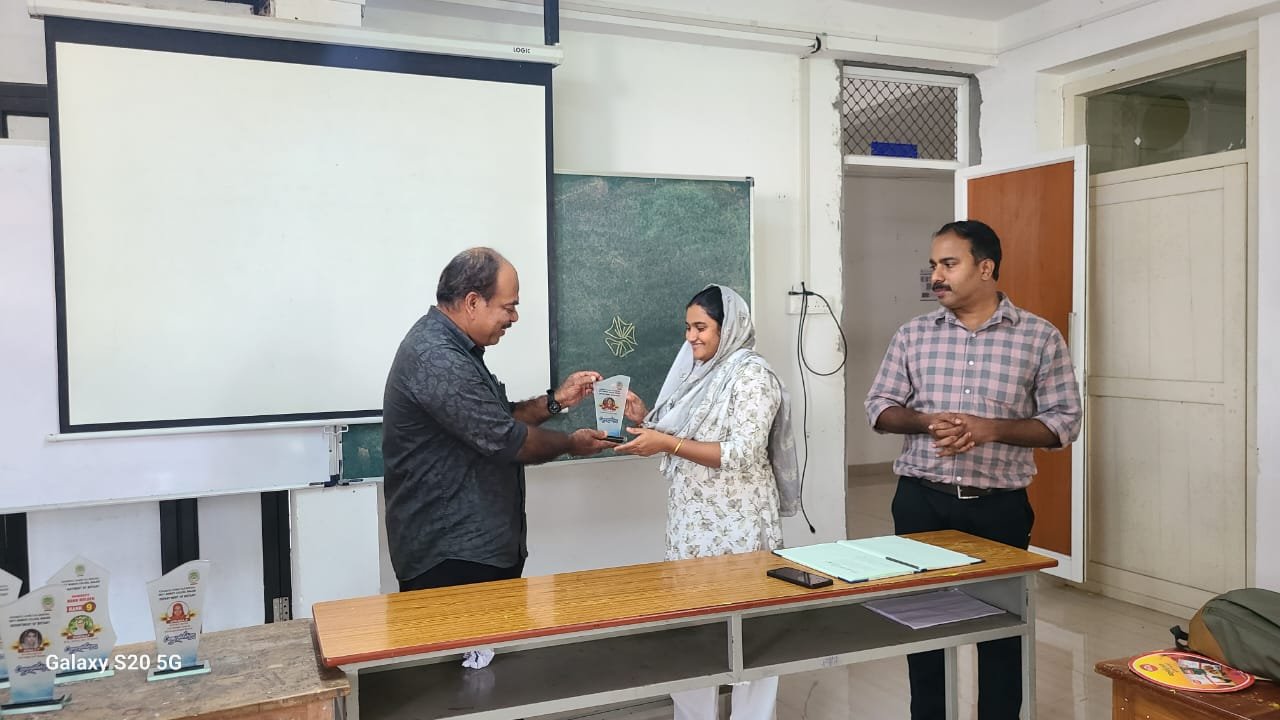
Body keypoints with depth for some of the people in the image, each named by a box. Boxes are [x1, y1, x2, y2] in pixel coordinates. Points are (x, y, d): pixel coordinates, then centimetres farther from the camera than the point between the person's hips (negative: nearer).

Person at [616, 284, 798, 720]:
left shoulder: (751, 375, -11)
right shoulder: (696, 372, 12)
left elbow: (742, 454, -21)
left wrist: (666, 443, -23)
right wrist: (645, 419, 0)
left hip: (738, 525, -7)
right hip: (691, 522, 7)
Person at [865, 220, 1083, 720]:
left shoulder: (1040, 337, -3)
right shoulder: (913, 335, 3)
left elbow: (1064, 421, -3)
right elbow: (879, 407, 4)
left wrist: (991, 428, -19)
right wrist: (926, 421, -16)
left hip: (999, 506, -1)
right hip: (921, 502, 2)